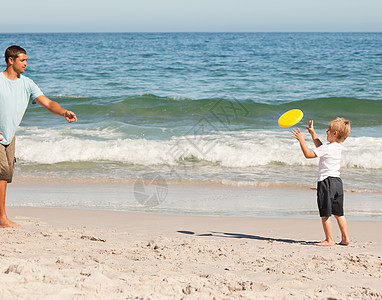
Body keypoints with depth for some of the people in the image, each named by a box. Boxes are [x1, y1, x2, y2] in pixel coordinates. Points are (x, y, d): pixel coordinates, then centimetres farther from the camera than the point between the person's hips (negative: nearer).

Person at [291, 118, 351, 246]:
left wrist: (301, 140, -7)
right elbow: (320, 148, 26)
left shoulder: (327, 148, -16)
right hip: (337, 181, 9)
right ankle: (345, 238, 17)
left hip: (326, 181, -9)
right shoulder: (338, 147, 10)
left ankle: (329, 240, 2)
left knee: (325, 214, -1)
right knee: (339, 213, 15)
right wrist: (312, 132, 28)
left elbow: (308, 154, -17)